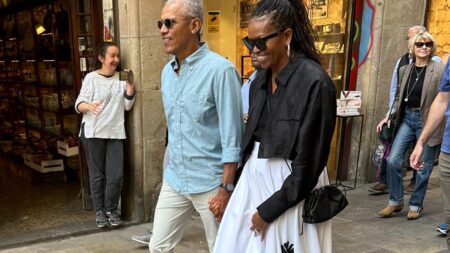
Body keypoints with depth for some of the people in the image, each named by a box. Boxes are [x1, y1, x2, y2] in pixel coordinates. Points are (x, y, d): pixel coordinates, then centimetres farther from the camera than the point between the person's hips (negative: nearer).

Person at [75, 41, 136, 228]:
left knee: (116, 174, -2)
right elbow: (79, 104, -7)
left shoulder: (121, 78, 7)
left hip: (115, 132, 3)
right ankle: (100, 210, 19)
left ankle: (111, 209, 17)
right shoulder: (91, 77, -3)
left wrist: (130, 85, -8)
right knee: (97, 174, 4)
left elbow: (127, 106, 3)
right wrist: (89, 106, -29)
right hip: (93, 132, -2)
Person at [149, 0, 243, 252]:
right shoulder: (167, 71, 8)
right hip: (174, 180, 7)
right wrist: (171, 170, 18)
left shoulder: (220, 70, -16)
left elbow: (232, 137, -17)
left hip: (211, 183, -6)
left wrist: (226, 188, -17)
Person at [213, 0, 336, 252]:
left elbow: (309, 162, -17)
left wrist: (269, 209, -13)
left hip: (292, 190, -6)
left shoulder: (315, 82, -16)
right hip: (254, 181, 7)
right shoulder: (261, 79, 6)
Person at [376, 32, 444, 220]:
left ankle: (416, 205, 22)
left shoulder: (439, 69, -7)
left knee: (423, 167, 5)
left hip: (427, 120, -4)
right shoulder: (405, 70, 9)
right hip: (407, 118, 4)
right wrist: (389, 117, 10)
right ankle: (395, 201, 15)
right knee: (392, 160, -3)